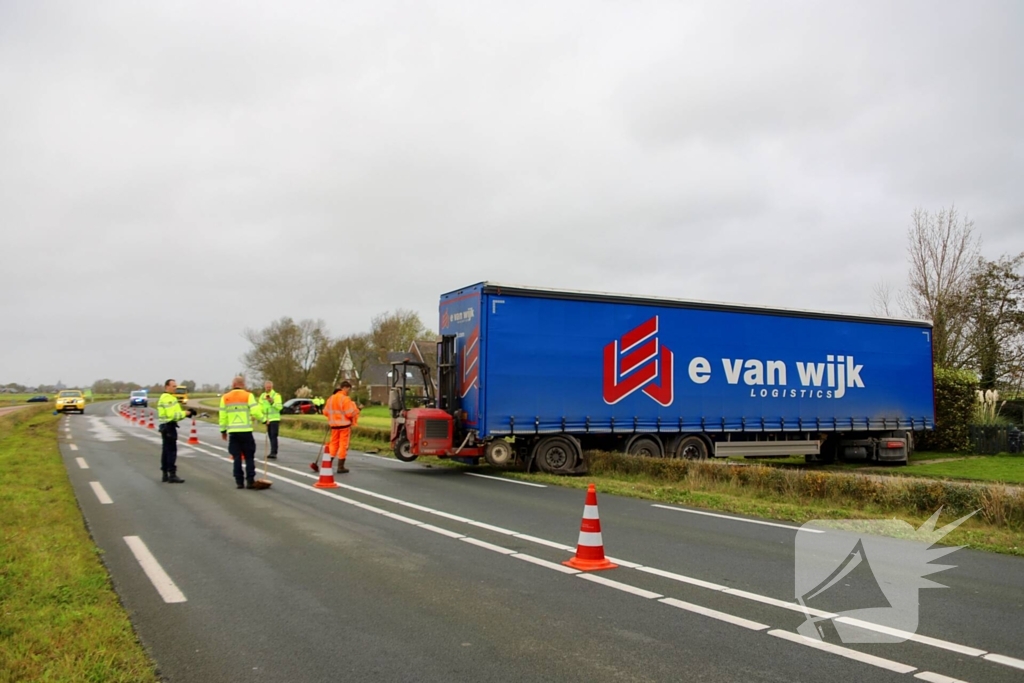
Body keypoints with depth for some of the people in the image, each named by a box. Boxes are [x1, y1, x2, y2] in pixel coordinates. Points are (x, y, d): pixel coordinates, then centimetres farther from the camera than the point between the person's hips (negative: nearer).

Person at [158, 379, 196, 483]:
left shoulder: (164, 397, 19)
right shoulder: (168, 398, -15)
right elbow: (172, 415, -24)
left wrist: (185, 413, 4)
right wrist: (185, 413, -15)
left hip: (166, 427, 11)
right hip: (169, 427, -11)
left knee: (166, 450, 14)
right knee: (172, 451, -10)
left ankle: (165, 474, 20)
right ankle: (172, 475, -11)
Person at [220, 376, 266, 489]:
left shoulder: (225, 398, 6)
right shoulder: (248, 396, -4)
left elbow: (223, 416, 7)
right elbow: (256, 412, -11)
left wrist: (223, 430, 16)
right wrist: (263, 420, 5)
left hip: (232, 431, 3)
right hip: (246, 431, -3)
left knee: (237, 457, 7)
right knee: (249, 457, 5)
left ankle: (239, 482, 6)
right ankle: (250, 481, 1)